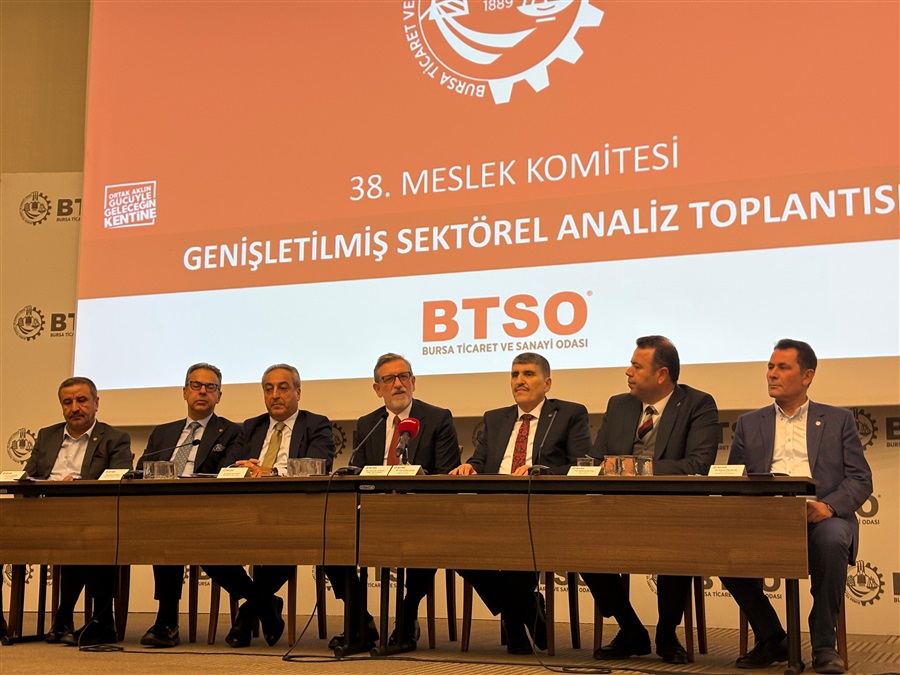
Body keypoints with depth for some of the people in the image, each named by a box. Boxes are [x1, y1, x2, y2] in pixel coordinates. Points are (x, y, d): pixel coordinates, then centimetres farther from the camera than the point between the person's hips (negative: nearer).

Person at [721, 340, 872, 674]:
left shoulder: (839, 420, 15)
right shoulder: (749, 424, 20)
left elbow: (860, 479, 6)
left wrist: (829, 505, -15)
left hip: (820, 518, -2)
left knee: (831, 539, -37)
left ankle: (824, 644, -18)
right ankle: (771, 639, -9)